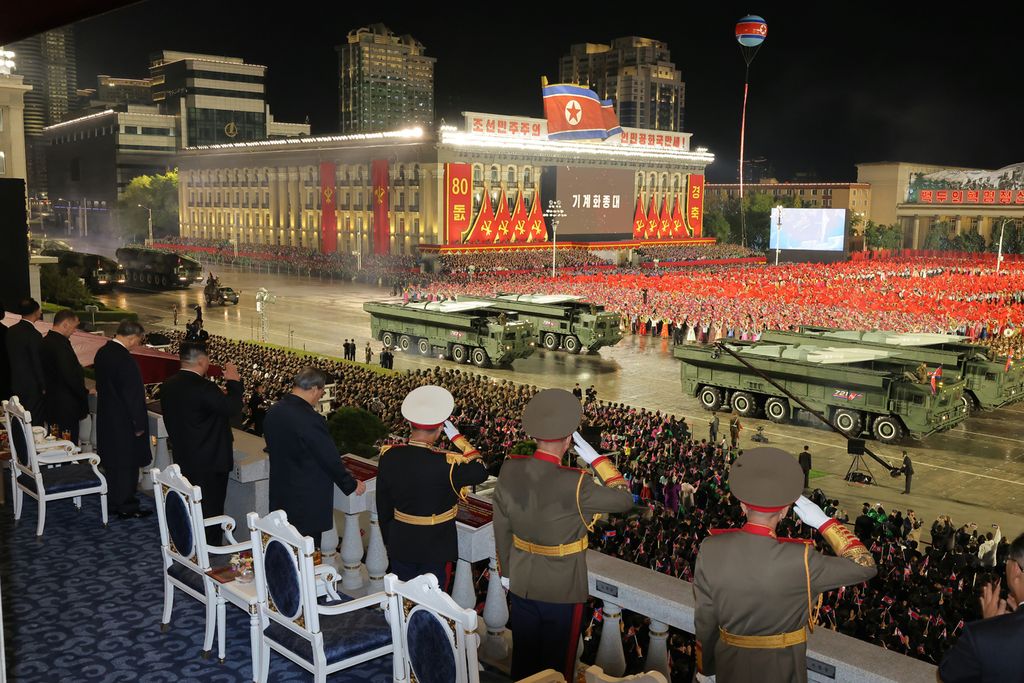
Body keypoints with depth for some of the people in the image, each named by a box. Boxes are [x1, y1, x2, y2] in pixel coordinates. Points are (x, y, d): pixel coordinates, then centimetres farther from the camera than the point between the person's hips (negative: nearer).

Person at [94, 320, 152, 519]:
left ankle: (114, 501, 31)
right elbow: (133, 395, -21)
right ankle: (127, 507, 12)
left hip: (106, 418, 9)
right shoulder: (125, 360, -25)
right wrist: (139, 424, -12)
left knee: (112, 462, 19)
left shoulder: (102, 352, 3)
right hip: (124, 421, -9)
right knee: (127, 464, 3)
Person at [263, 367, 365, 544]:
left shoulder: (272, 412, 0)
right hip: (308, 500, -8)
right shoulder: (310, 420, -25)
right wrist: (352, 485, -3)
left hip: (279, 496, 8)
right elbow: (331, 459, -18)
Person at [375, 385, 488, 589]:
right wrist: (456, 436, -10)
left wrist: (388, 541, 14)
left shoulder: (388, 456, -13)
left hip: (400, 548, 4)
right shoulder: (445, 464, -28)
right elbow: (480, 471, -10)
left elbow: (383, 506, -1)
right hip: (436, 550, -4)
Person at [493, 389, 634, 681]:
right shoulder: (575, 485, -29)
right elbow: (625, 499, -13)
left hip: (521, 586, 5)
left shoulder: (509, 470, -12)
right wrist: (592, 454, -16)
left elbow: (501, 530, 0)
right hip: (562, 591, -4)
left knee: (523, 658, 22)